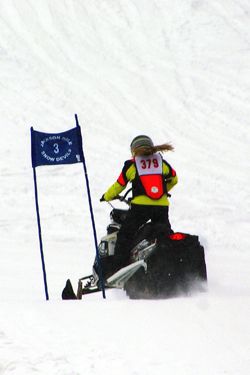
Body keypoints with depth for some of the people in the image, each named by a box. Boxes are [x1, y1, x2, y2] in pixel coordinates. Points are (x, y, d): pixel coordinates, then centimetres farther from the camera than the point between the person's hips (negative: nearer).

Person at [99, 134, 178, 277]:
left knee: (125, 236, 2)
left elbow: (119, 185, 13)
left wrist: (107, 197, 31)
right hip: (162, 206, 3)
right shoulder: (161, 162, 15)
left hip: (141, 206, -3)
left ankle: (119, 269, -8)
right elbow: (174, 179, 28)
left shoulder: (132, 165, 7)